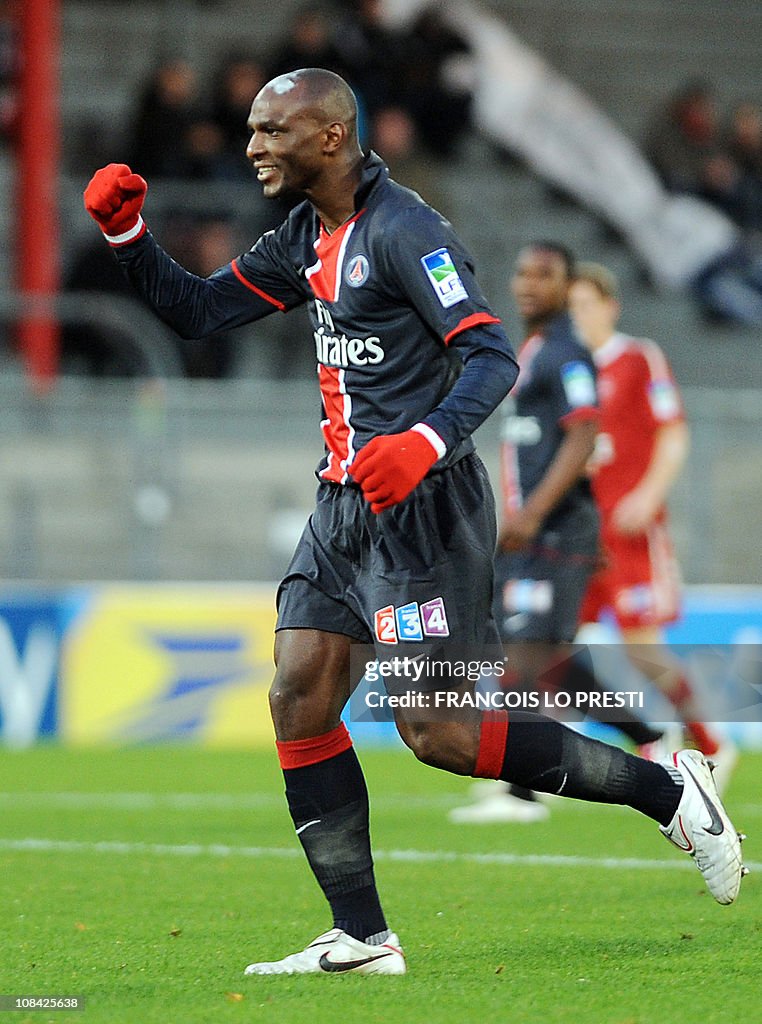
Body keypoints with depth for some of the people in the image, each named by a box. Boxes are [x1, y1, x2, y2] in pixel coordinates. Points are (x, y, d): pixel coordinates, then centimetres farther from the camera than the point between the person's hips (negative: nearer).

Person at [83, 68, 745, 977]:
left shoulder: (403, 230, -14)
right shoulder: (307, 239, 13)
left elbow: (493, 356, -21)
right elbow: (196, 310, 18)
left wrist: (426, 441, -37)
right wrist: (125, 233, 3)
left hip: (419, 504, -9)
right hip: (344, 503, 9)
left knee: (437, 732, -12)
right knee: (299, 698, 0)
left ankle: (665, 791, 1)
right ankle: (361, 937, 4)